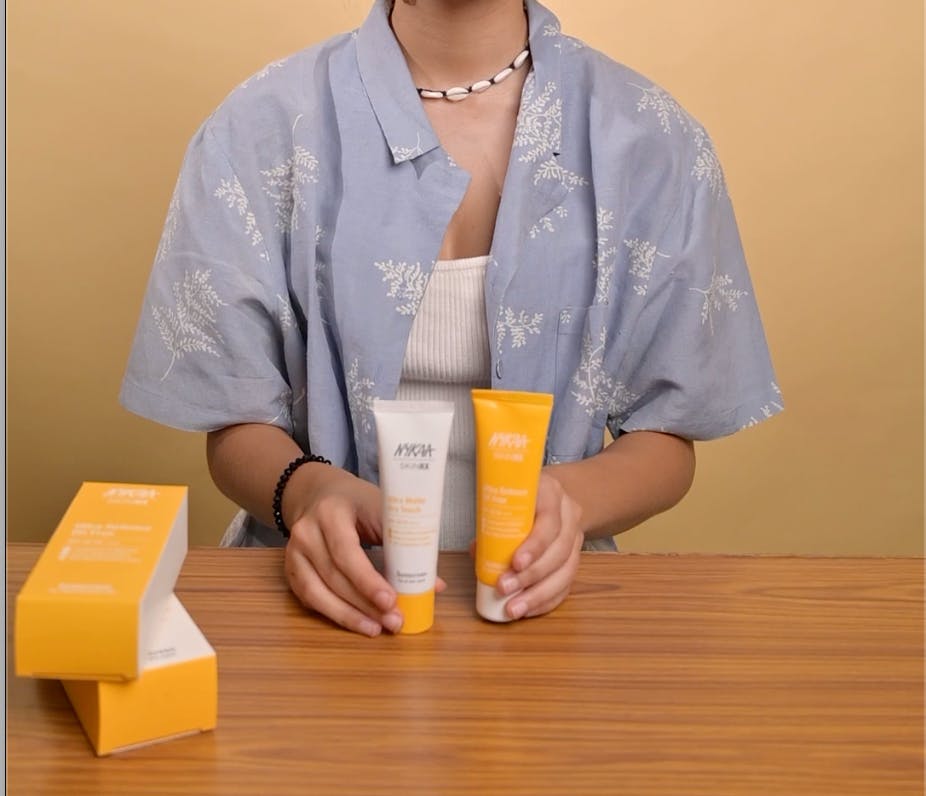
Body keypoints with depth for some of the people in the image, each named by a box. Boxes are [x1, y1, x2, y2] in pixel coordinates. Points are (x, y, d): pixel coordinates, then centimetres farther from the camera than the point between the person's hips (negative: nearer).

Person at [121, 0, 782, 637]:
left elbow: (668, 439, 1)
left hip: (536, 598, 1)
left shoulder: (656, 142, -3)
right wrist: (305, 490, -22)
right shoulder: (259, 128, -4)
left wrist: (571, 497, -20)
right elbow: (238, 426, 0)